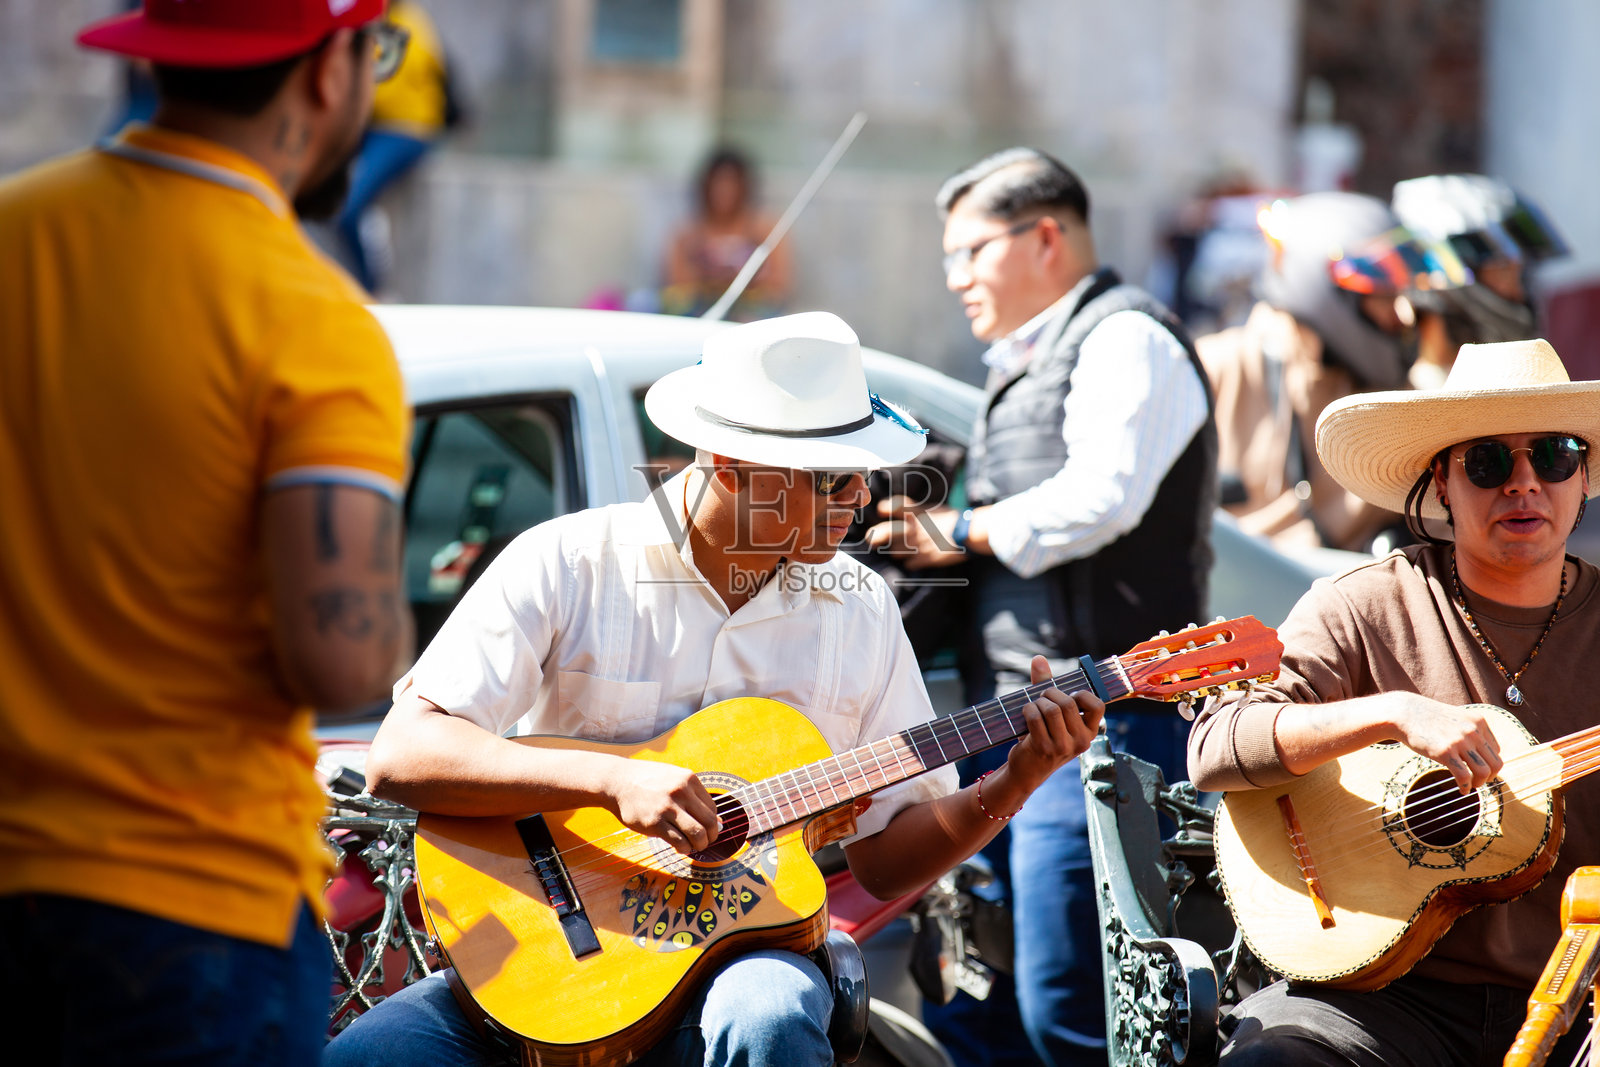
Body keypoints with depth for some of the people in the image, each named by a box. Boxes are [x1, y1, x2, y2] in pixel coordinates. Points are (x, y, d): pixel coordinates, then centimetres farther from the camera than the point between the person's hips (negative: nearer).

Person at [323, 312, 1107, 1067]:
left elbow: (887, 857, 14)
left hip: (740, 952, 2)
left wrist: (1013, 784, -4)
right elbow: (398, 757, -14)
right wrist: (613, 781, -24)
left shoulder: (858, 610, 8)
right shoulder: (566, 566, -5)